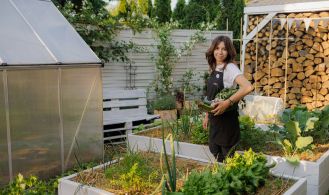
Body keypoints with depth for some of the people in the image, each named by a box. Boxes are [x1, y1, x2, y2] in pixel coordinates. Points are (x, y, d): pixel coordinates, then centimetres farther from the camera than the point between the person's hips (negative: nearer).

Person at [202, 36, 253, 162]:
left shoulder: (230, 68, -18)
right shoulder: (214, 68, 6)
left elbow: (248, 87, -34)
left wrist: (227, 103, -34)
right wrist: (207, 115, 15)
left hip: (227, 119, -8)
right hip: (215, 118, 8)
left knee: (227, 153, 5)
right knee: (214, 149, 20)